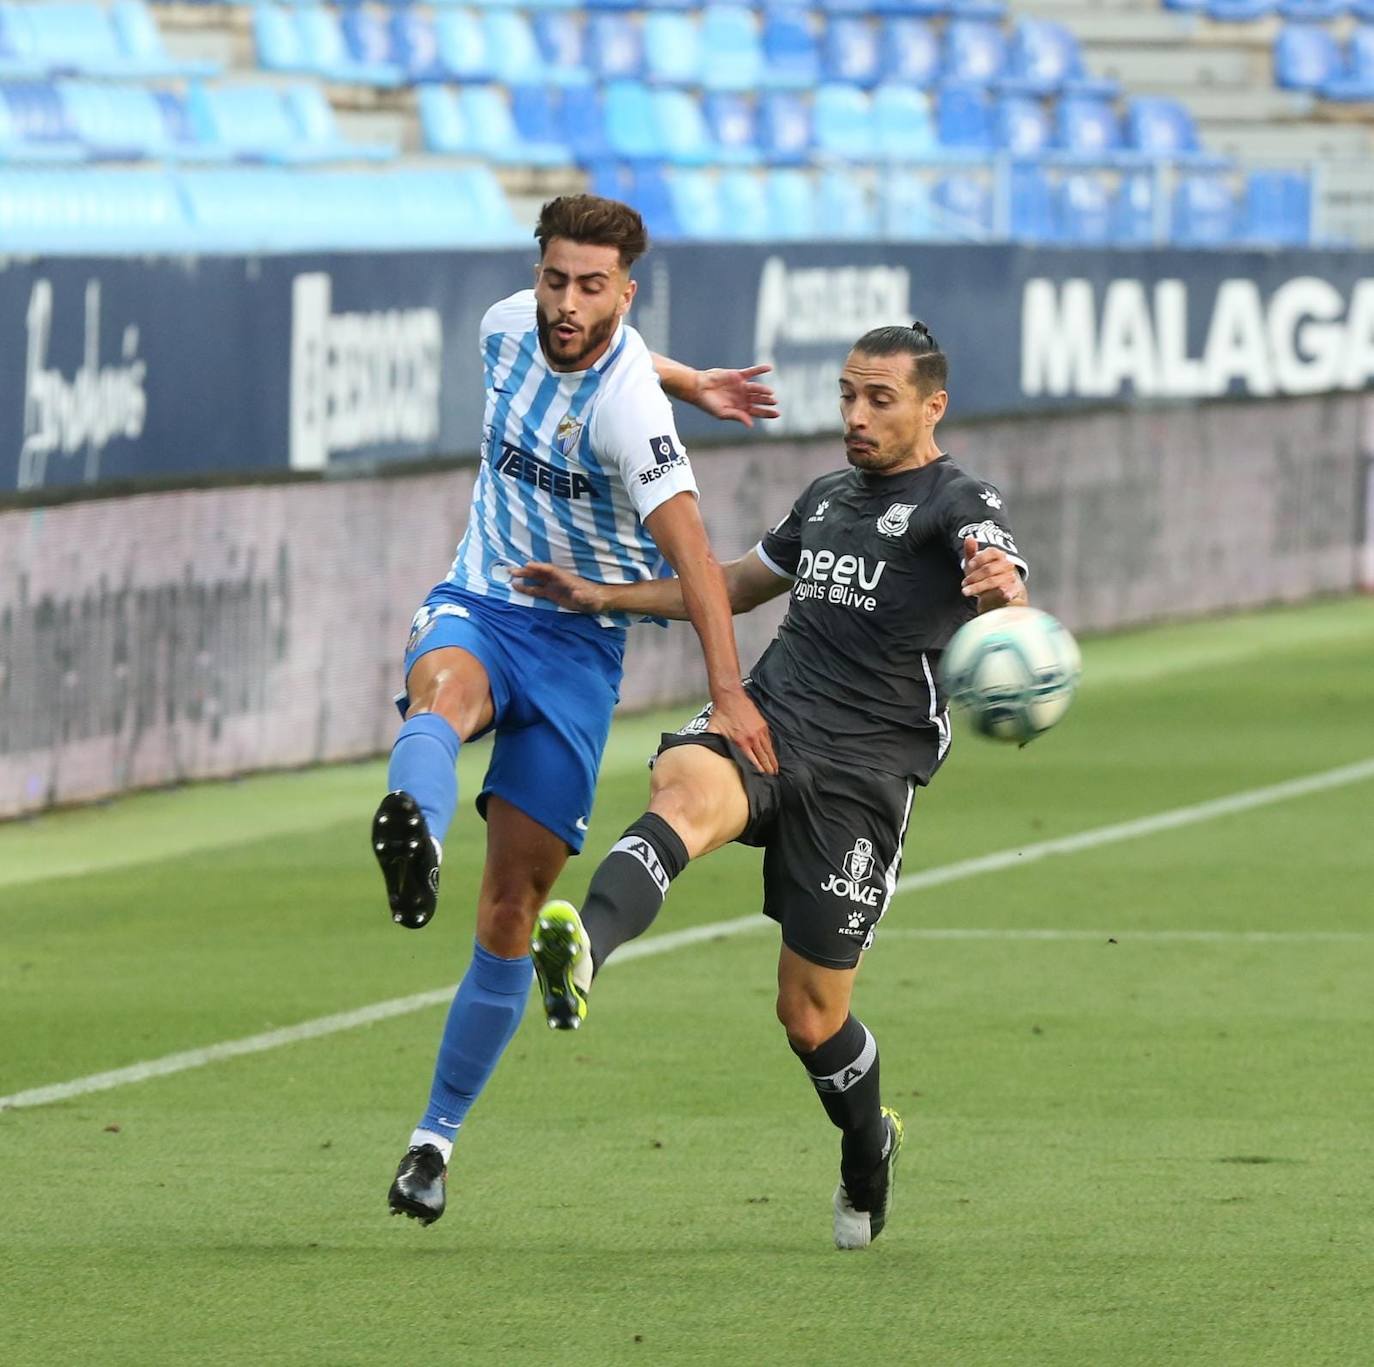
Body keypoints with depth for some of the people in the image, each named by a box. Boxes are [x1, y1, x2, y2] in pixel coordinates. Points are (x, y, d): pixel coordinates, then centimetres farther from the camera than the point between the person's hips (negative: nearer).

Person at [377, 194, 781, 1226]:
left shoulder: (628, 404, -19)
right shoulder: (509, 327, -1)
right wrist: (688, 383, 14)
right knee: (445, 692, -37)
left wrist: (729, 692, -36)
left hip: (579, 644, -3)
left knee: (511, 910, -5)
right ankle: (414, 842, -72)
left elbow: (689, 547, -27)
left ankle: (439, 1133, 9)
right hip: (478, 607, 3)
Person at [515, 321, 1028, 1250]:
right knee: (687, 794, -34)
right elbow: (739, 585, 38)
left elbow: (1005, 587, -23)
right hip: (763, 720, 4)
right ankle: (581, 950, -62)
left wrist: (1003, 589, -49)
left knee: (812, 1015, 2)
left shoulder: (958, 504, -1)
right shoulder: (828, 497, 21)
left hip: (864, 769, -4)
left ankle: (869, 1158, 34)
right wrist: (602, 597, 33)